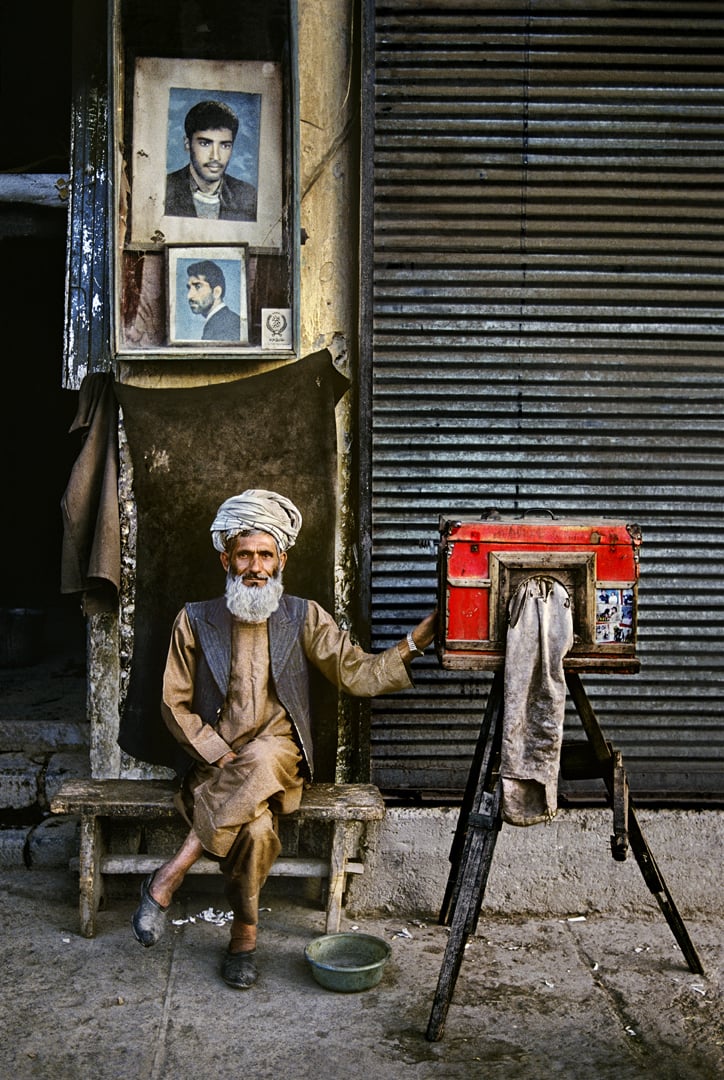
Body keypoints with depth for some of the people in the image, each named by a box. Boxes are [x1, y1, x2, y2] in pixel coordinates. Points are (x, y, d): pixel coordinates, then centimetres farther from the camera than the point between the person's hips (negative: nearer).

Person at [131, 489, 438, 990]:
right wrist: (222, 757, -9)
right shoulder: (196, 620, 6)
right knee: (254, 826, -33)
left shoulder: (304, 617, 7)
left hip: (279, 757, 0)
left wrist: (416, 640, -12)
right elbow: (175, 704, 4)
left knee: (262, 760, -37)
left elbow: (359, 674, 2)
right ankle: (245, 935, -12)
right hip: (216, 760, 0)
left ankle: (170, 875, -27)